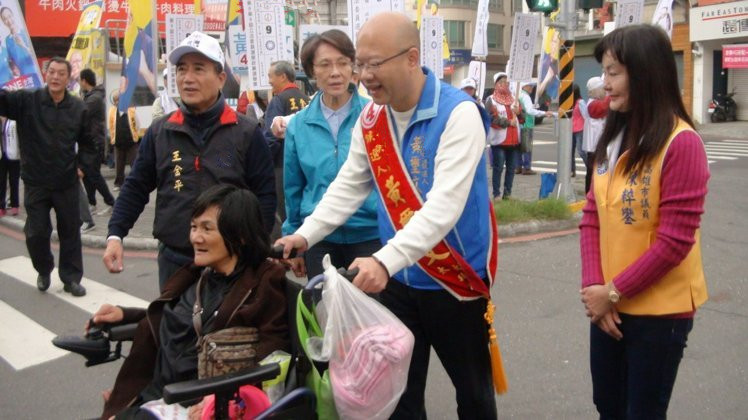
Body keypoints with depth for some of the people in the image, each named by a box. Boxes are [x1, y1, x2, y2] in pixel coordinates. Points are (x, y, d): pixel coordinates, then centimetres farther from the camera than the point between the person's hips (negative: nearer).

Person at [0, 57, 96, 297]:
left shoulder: (78, 108, -1)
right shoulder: (26, 101, -5)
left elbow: (88, 143, 9)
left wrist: (81, 166, 1)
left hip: (67, 183, 1)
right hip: (35, 183, -1)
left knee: (70, 232, 9)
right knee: (36, 233, 5)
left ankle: (71, 279, 22)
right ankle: (44, 271, 32)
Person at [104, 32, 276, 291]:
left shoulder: (246, 133, -3)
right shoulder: (159, 132, 5)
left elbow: (265, 195, -3)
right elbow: (136, 188, 11)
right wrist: (115, 235, -1)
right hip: (173, 260, 3)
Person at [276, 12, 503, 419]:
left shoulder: (458, 114, -21)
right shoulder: (370, 118, 0)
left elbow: (445, 205, -30)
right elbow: (347, 186, 8)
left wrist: (385, 260, -40)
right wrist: (305, 234, -6)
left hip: (455, 278, -5)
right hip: (397, 280, 5)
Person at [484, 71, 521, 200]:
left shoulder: (513, 98, 17)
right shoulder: (491, 100, -3)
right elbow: (493, 118, -13)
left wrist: (518, 112, 0)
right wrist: (509, 122, -10)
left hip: (514, 139, 6)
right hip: (499, 139, -6)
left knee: (511, 167, 8)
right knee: (498, 168, -4)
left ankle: (508, 193, 16)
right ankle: (496, 194, 1)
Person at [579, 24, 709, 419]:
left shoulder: (681, 142, -17)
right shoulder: (612, 137, 5)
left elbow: (675, 240, -19)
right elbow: (592, 217, 5)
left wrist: (614, 292, -13)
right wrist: (594, 286, -6)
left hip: (658, 310, -6)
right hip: (608, 305, 6)